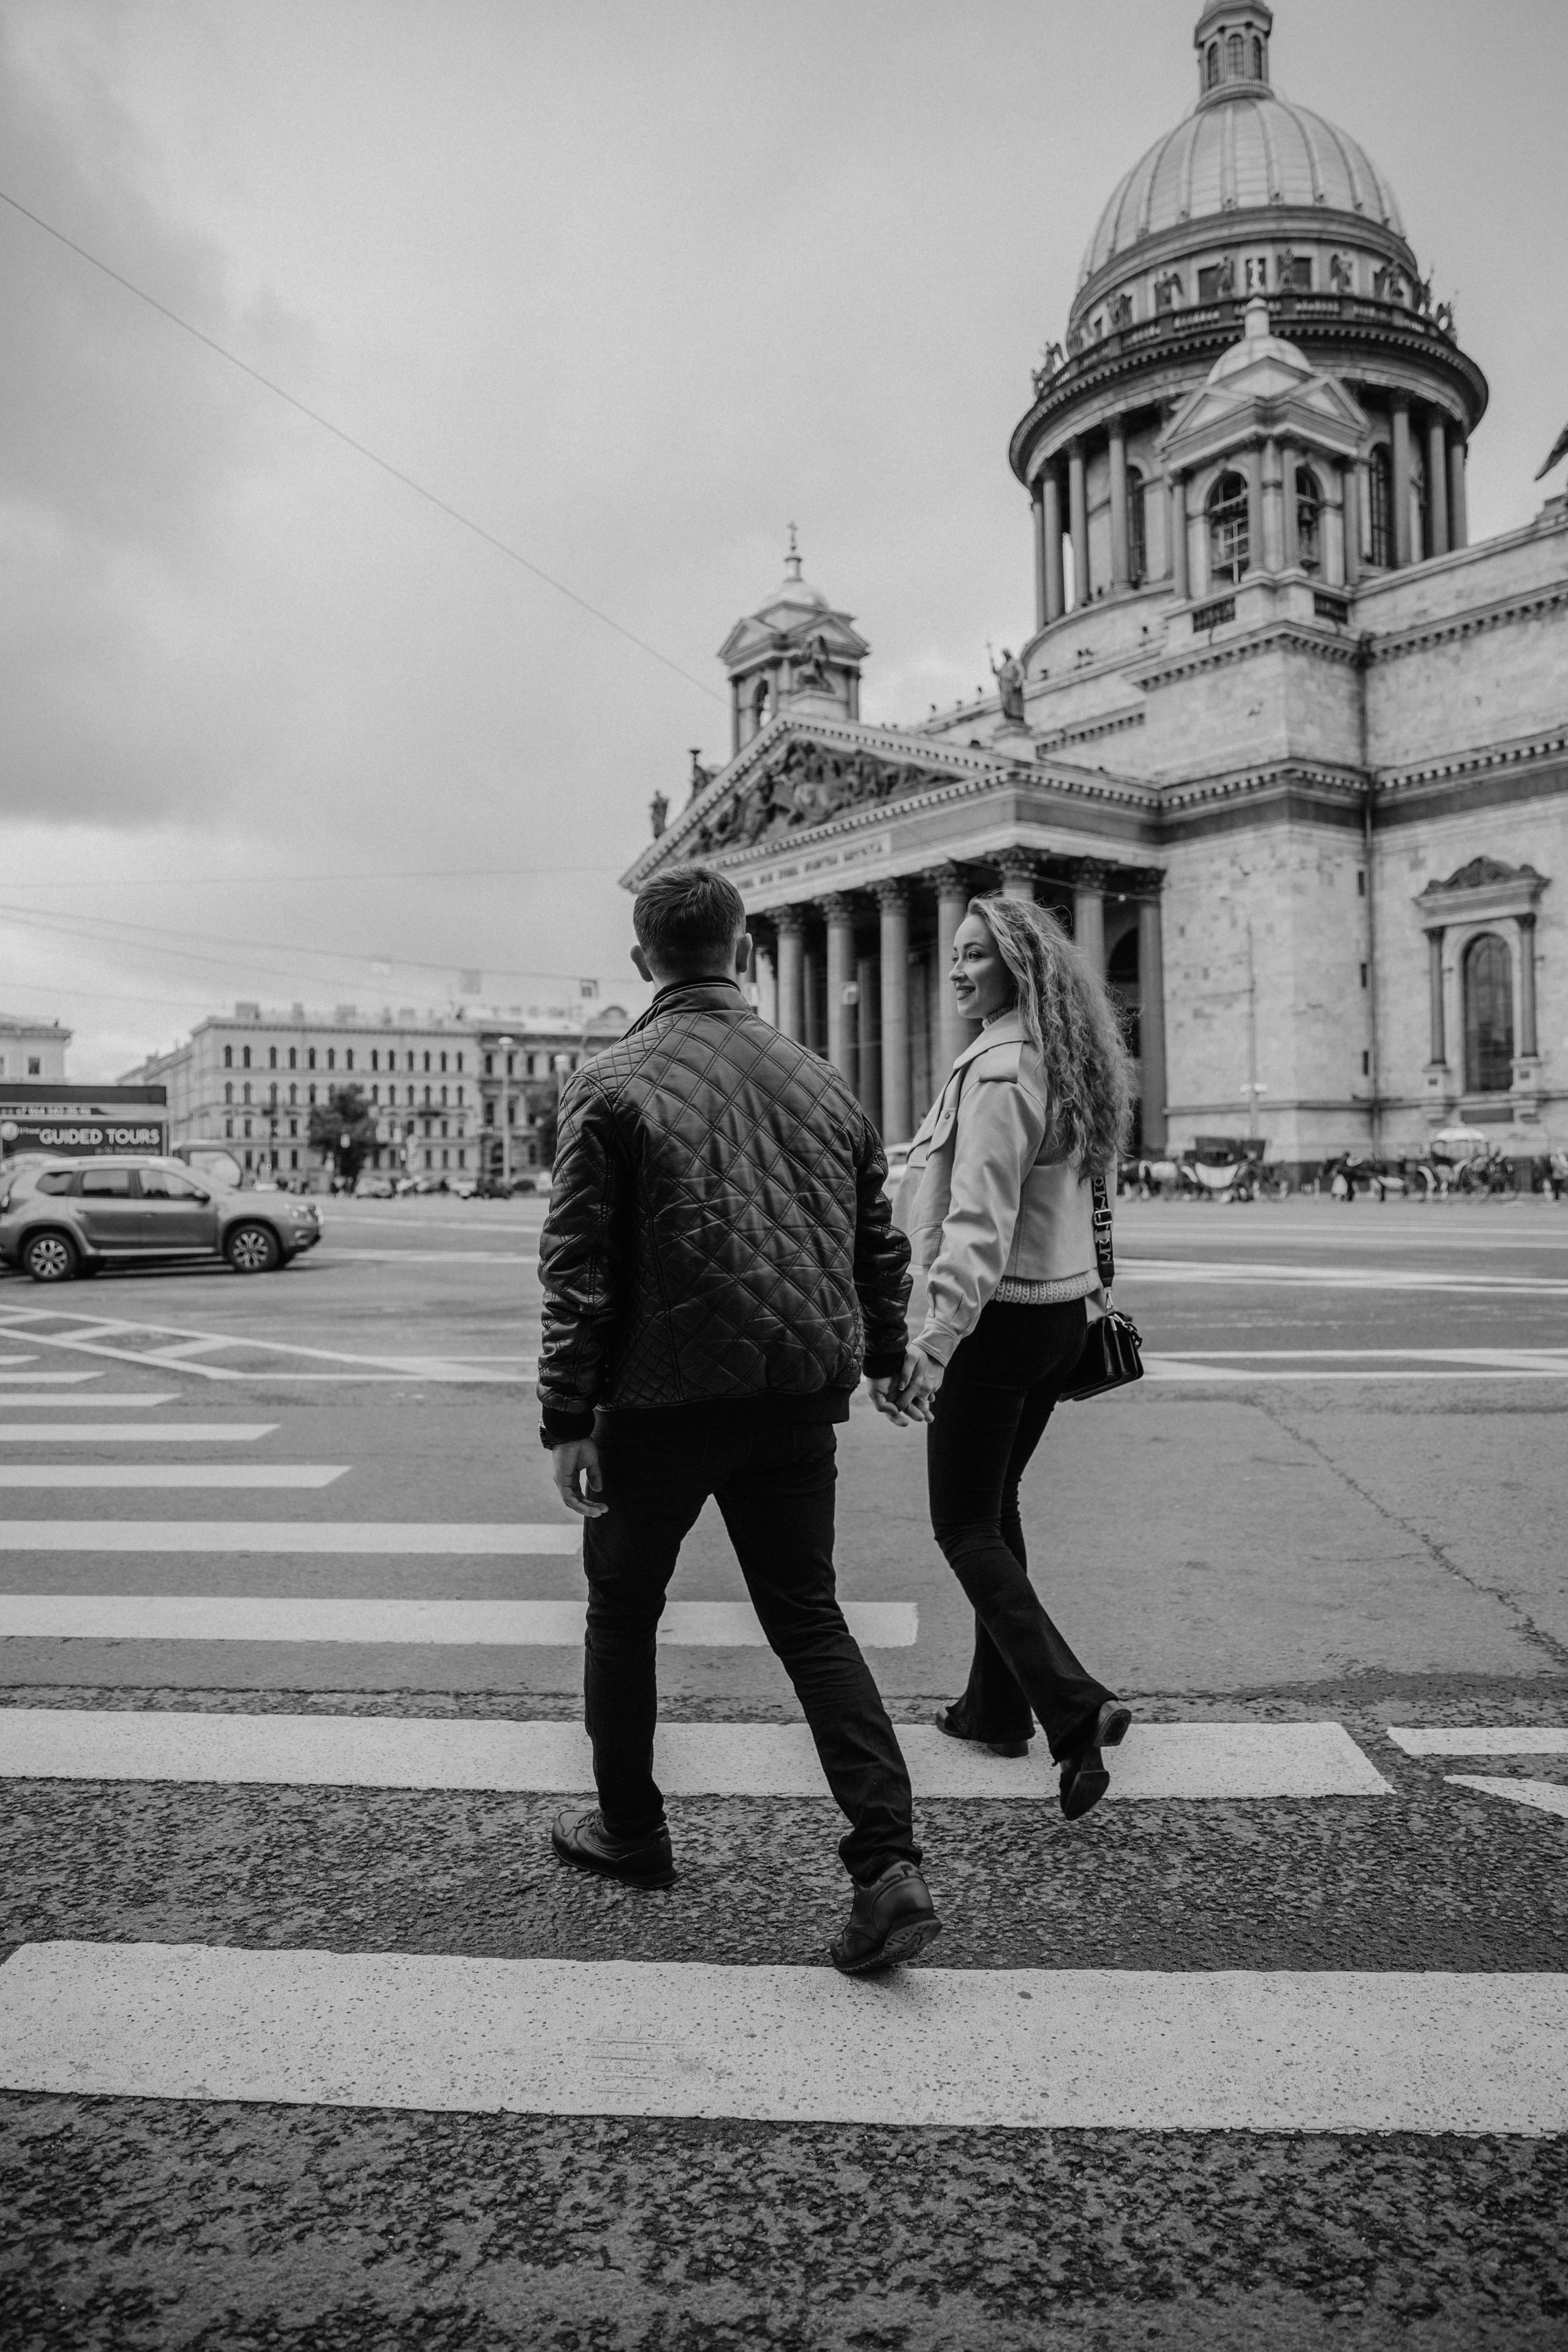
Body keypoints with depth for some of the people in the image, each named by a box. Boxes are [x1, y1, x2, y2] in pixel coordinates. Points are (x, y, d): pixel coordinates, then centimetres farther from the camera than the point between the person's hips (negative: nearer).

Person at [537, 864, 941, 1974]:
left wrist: (568, 1416, -8)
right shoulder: (817, 1078, 7)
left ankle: (630, 1831, 31)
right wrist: (885, 1352, 28)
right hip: (797, 1396, 4)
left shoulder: (615, 1084, -8)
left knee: (624, 1610, 17)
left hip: (661, 1399, -4)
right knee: (810, 1619, 12)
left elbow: (579, 1268, -12)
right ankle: (891, 1864, 2)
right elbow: (879, 1238, 14)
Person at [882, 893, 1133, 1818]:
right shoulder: (1063, 1061, 10)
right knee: (996, 1506, 20)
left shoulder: (999, 1070, -19)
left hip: (1002, 1319, -9)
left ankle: (1076, 1707, -10)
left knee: (964, 1526, 1)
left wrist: (935, 1341, -30)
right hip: (1064, 1311, 9)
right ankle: (997, 1707, 29)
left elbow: (979, 1222, -27)